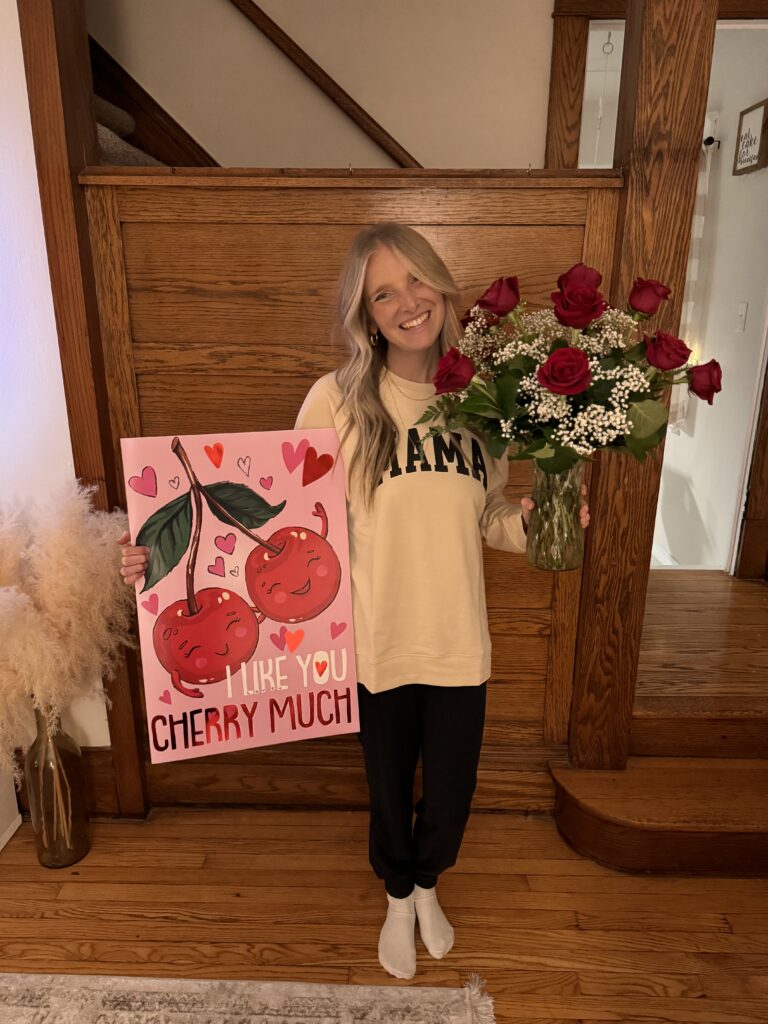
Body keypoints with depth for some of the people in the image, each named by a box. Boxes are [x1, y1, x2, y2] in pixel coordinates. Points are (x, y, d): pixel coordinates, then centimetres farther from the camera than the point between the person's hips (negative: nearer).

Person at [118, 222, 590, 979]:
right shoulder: (337, 399, -12)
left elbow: (487, 517, 9)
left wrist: (536, 521, -11)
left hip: (459, 645, 3)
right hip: (378, 645, -2)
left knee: (450, 798, 17)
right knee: (389, 790, 20)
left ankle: (427, 886, 55)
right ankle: (398, 899, 56)